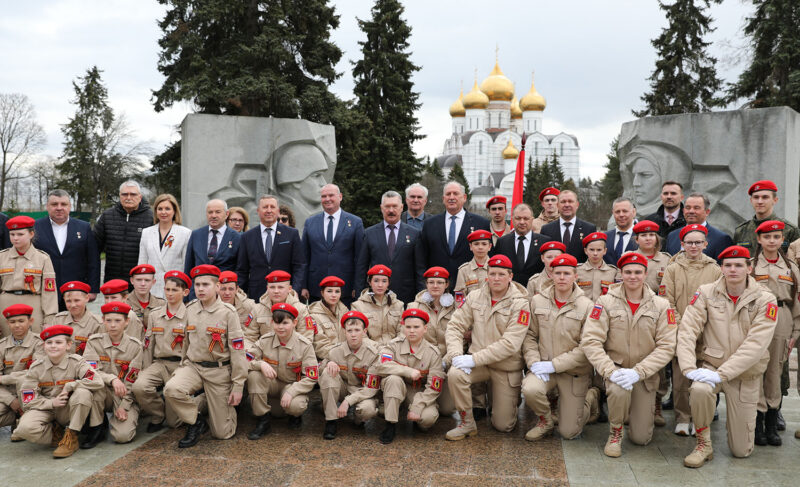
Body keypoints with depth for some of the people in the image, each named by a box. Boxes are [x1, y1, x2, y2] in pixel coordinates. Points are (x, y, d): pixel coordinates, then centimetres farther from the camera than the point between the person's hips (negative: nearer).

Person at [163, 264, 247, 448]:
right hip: (193, 366, 3)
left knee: (222, 433, 0)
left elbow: (237, 350, -10)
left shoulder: (228, 312, -11)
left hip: (219, 371, -3)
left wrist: (238, 386, -11)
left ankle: (227, 406, 35)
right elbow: (186, 341, 15)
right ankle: (196, 422, -4)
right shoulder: (190, 309, 2)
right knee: (171, 390, -32)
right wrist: (183, 367, 20)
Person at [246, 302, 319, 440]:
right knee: (253, 375, -28)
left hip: (293, 385, -2)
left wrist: (291, 392, -25)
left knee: (295, 405, -35)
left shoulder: (305, 345, -14)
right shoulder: (265, 340, -8)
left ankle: (295, 414, 8)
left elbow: (311, 378, -14)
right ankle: (263, 421, -12)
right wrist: (261, 364, -32)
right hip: (271, 383, 3)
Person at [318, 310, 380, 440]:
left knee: (368, 409, -36)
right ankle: (331, 420, -16)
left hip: (362, 392, -2)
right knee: (327, 373, -27)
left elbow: (373, 387, -18)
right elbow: (318, 370, 1)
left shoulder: (373, 353, -17)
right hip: (343, 389, 2)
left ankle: (358, 419, 5)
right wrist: (328, 363, -23)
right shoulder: (336, 350, -11)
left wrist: (348, 401, -27)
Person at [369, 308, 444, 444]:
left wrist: (416, 408, -20)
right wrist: (408, 371, -30)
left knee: (428, 417, -28)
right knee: (393, 379, -34)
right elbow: (380, 365, -27)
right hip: (397, 388, 0)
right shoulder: (395, 345, -9)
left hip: (419, 392, 0)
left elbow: (434, 387, -10)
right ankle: (391, 424, -20)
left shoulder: (433, 353, -8)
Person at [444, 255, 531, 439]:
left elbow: (510, 344, -21)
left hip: (507, 367, -2)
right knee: (455, 374, -30)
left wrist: (475, 359, -26)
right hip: (478, 362, 2)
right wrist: (456, 354, -19)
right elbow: (455, 326, 0)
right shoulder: (475, 297, -1)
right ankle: (467, 423, -8)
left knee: (503, 425, 2)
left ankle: (511, 399, 37)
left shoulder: (520, 304, -12)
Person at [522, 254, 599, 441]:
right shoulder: (538, 301, 2)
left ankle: (591, 396, 32)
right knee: (530, 389, -33)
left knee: (569, 432, 1)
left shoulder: (587, 306, -8)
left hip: (574, 371, -2)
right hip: (544, 368, 2)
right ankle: (545, 421, 2)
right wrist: (534, 362, -12)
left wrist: (554, 365, -16)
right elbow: (529, 336, 5)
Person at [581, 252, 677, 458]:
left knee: (641, 438, 1)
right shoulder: (606, 302, -6)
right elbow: (590, 340, -12)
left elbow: (666, 346, -8)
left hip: (646, 374, 1)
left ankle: (642, 410, 38)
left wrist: (638, 372, -20)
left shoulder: (661, 305, -3)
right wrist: (610, 371, -25)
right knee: (619, 391, -37)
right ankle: (615, 432, -5)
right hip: (616, 368, -1)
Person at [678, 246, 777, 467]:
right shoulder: (706, 293, -5)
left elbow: (756, 344, -18)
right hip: (710, 365, 0)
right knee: (700, 389, -38)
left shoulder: (765, 300, -9)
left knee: (741, 451, 4)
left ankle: (741, 417, 40)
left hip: (745, 375, 0)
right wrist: (689, 368, -24)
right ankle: (703, 445, -11)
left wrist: (722, 374, -26)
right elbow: (687, 331, -11)